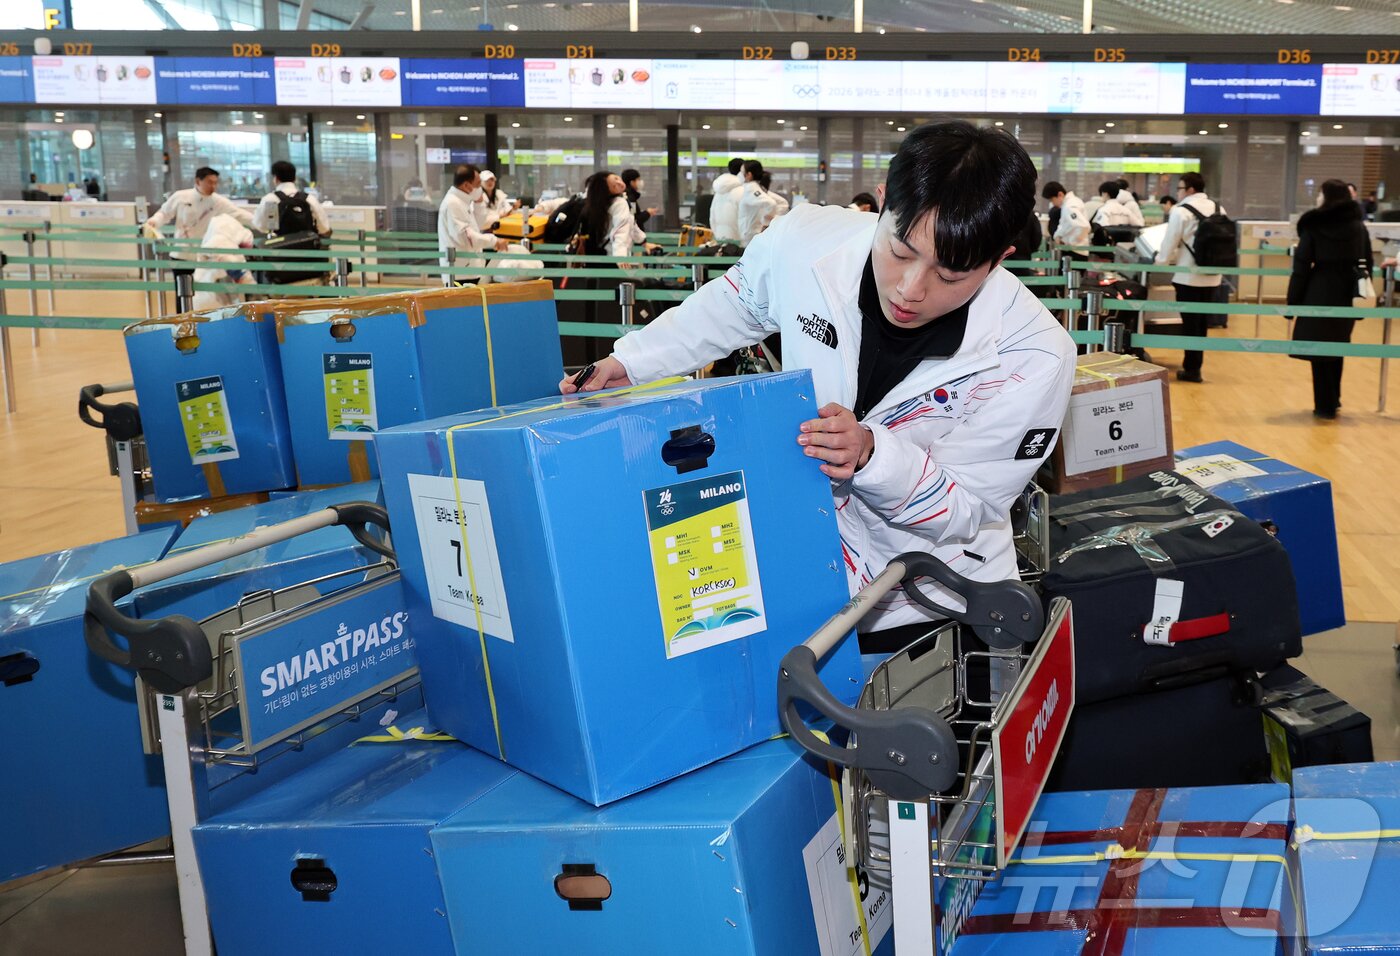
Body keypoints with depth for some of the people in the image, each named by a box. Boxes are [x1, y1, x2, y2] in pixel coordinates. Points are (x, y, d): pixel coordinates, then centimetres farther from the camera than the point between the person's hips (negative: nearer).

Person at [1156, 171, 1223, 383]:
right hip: (1212, 276, 5)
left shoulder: (1181, 211, -11)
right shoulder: (1217, 209, 7)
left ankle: (1191, 369, 6)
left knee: (1190, 322, 2)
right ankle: (1194, 366, 21)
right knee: (1202, 322, 13)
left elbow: (1170, 243, -7)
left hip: (1189, 276, -5)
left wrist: (1160, 262, 9)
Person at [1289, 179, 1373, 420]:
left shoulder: (1314, 226, -6)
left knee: (1319, 350, 3)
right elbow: (1368, 265, 10)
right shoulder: (1359, 226, 7)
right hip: (1347, 296, 5)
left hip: (1319, 295, -5)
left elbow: (1301, 267, -8)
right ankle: (1332, 400, 27)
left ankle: (1325, 405, 4)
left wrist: (1292, 301, -5)